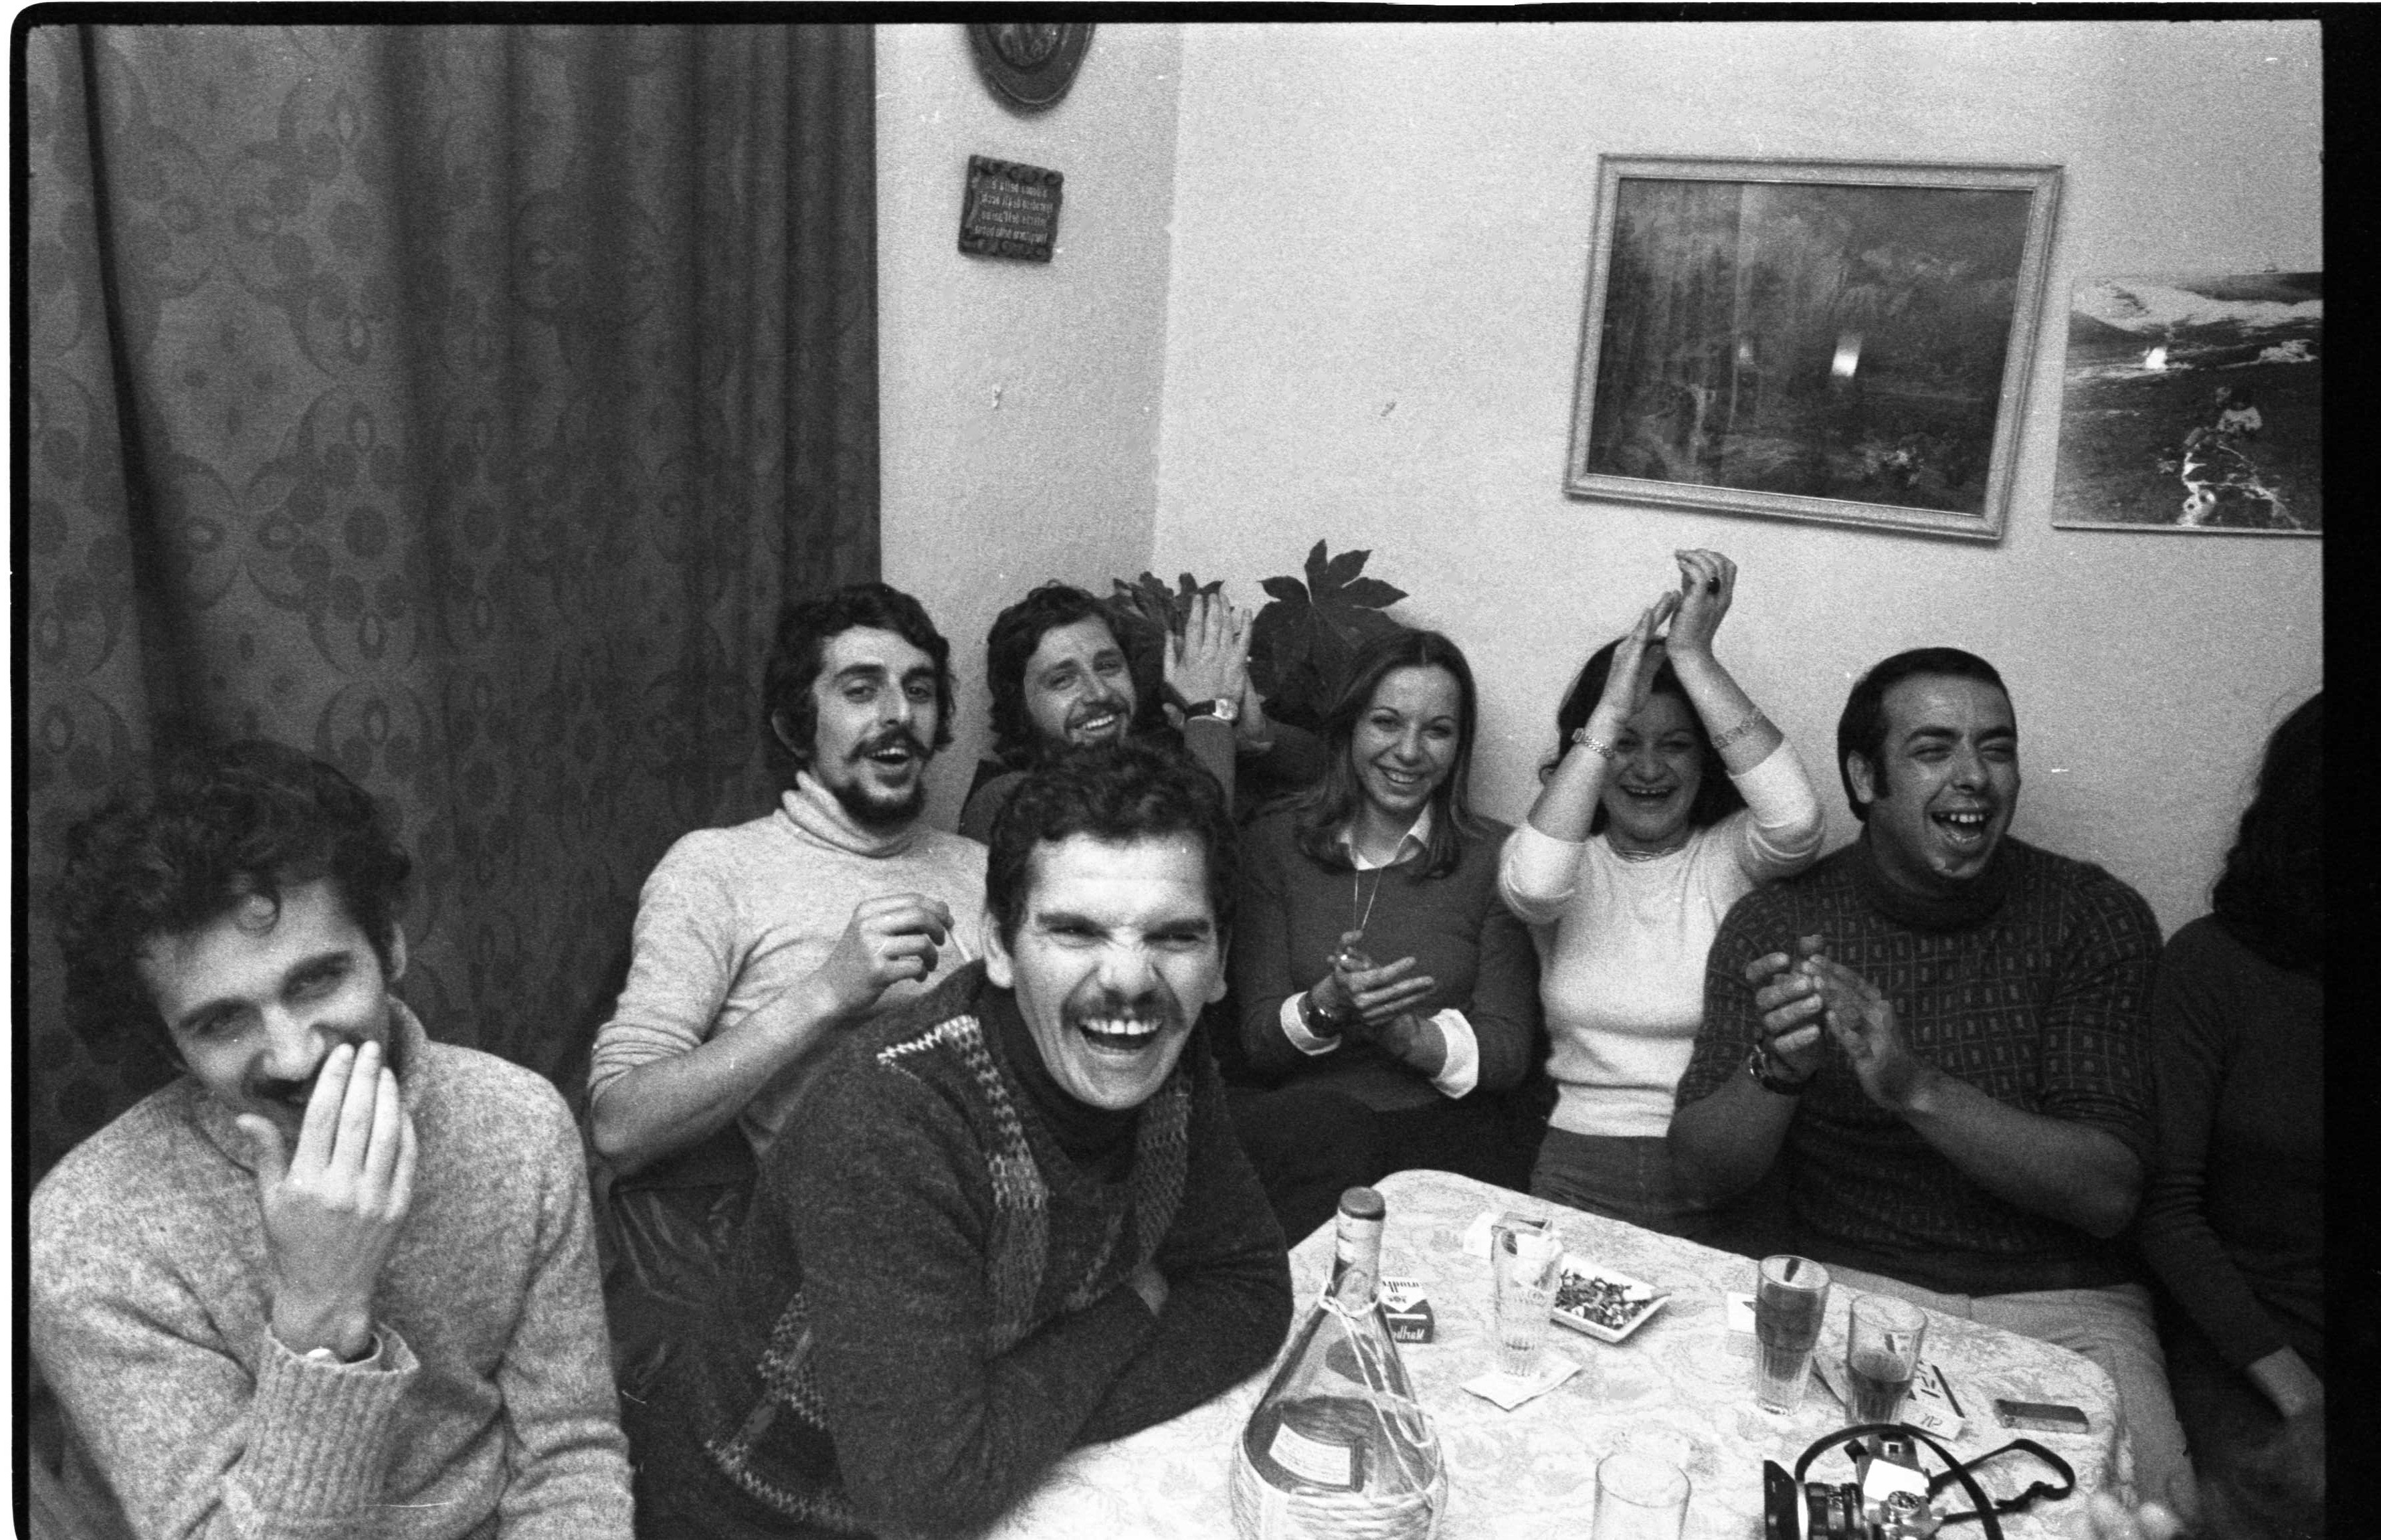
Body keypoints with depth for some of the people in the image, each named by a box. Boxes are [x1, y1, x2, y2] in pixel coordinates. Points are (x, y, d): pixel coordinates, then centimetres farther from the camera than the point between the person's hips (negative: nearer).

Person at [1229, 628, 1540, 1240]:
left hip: (1445, 1131, -1)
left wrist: (1401, 1029, -18)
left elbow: (1508, 1051, 0)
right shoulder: (1274, 843, 6)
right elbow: (1255, 1041, 2)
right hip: (1300, 1125, 1)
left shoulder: (1492, 856, 4)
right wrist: (1325, 1007, -20)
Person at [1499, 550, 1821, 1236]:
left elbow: (1795, 820, -20)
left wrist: (1693, 657, -17)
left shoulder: (1730, 854, 4)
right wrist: (1612, 708, -16)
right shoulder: (1573, 860, 7)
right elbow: (1530, 885, -18)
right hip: (1578, 1165, 1)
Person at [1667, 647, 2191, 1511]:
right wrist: (1777, 1069, -25)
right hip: (1851, 1283, 0)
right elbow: (1700, 1173, -4)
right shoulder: (1777, 922, -2)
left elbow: (2109, 1193, -11)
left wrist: (1917, 1088, -27)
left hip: (2060, 1305, 1)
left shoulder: (2095, 916, -3)